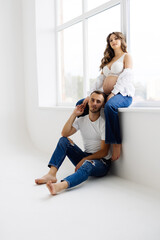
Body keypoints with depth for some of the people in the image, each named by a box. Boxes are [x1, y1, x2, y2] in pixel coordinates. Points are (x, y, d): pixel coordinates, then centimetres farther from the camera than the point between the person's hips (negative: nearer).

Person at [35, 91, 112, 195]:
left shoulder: (104, 123, -10)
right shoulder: (81, 120, 7)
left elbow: (104, 152, -13)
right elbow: (64, 134, -5)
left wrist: (84, 159, -20)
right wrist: (74, 115, -10)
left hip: (102, 162, -5)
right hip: (85, 158, 6)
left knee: (88, 164, -40)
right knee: (64, 140, -11)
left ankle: (61, 185, -66)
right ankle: (51, 174, -25)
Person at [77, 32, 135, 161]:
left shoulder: (126, 56, 7)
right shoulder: (108, 60, 26)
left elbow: (126, 77, -9)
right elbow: (100, 79, 17)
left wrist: (113, 93, -22)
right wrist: (91, 96, 2)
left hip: (123, 94, -7)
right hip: (106, 95, 7)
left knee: (110, 106, -40)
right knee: (81, 104, -5)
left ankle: (116, 144, -32)